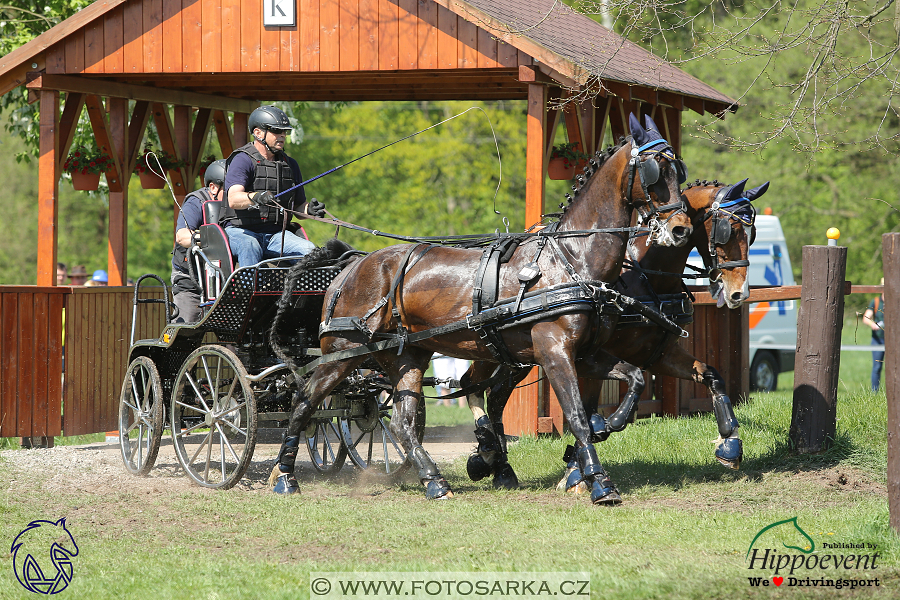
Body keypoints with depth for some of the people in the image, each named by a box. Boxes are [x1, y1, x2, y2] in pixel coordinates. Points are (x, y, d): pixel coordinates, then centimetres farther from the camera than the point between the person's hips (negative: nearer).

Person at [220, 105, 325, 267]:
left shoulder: (290, 164, 18)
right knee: (250, 247, -39)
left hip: (276, 233, 5)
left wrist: (309, 209, -2)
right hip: (240, 230, -5)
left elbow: (299, 206, 23)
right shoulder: (242, 160, -4)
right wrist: (256, 197, -42)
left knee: (309, 249, -23)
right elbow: (233, 200, -20)